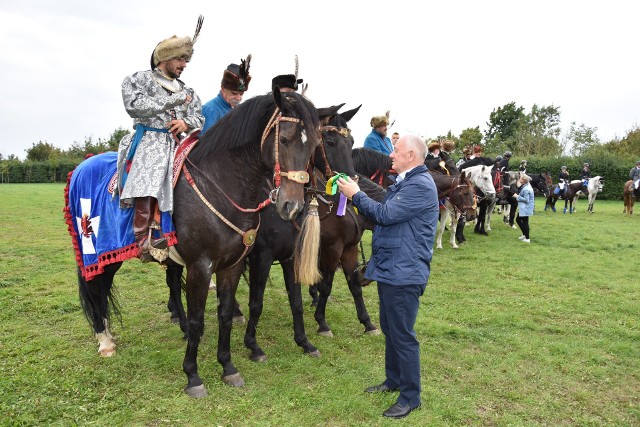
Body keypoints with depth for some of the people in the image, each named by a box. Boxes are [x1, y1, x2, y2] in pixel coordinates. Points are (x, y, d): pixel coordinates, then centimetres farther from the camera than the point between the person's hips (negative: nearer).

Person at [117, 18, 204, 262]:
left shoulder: (186, 90, 24)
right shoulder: (138, 80, 9)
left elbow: (200, 118, 19)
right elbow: (135, 106, -9)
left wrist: (187, 123, -6)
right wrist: (174, 100, -7)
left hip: (178, 142, 5)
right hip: (149, 139, -5)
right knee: (146, 180, -30)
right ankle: (144, 240, -32)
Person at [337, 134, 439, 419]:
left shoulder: (420, 185, -18)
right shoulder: (403, 182, 15)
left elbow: (385, 214, -23)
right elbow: (384, 216, 17)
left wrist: (356, 195, -12)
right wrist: (357, 195, 7)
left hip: (404, 274, -10)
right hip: (389, 268, 10)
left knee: (403, 335, 0)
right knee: (389, 329, 20)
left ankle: (410, 396, 15)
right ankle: (394, 379, 37)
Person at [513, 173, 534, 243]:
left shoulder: (526, 189, -23)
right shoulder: (525, 186, 7)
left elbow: (526, 199, -23)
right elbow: (520, 193, 10)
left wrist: (517, 196, -16)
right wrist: (518, 185, 2)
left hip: (525, 208, -11)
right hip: (523, 208, 11)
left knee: (525, 222, -2)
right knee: (518, 219, 19)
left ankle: (527, 238, 8)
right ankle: (525, 234, 29)